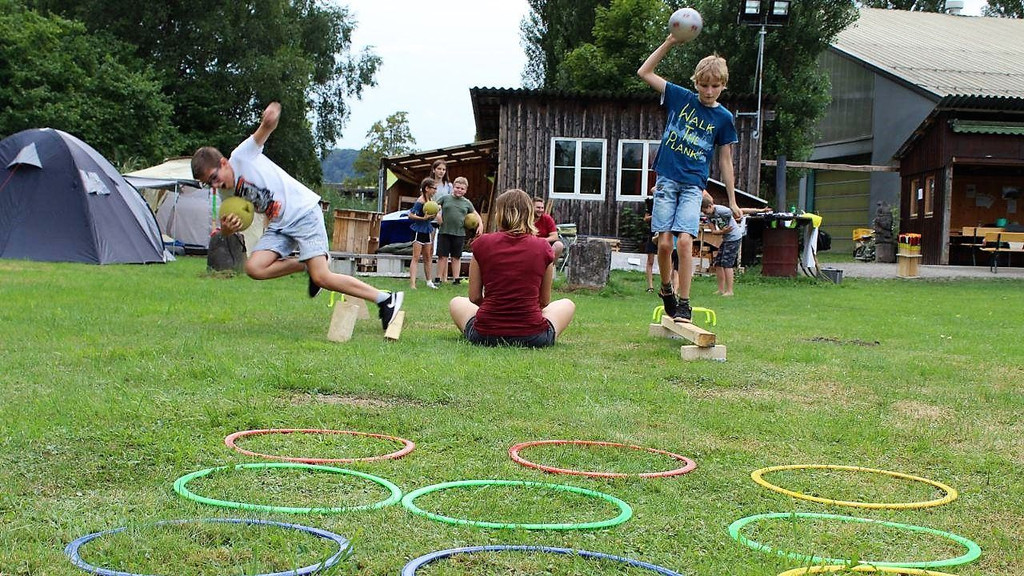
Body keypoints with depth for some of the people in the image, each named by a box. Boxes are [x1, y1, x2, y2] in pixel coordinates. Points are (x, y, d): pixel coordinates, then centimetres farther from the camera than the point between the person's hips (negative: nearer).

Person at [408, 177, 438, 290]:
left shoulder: (431, 200, 6)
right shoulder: (420, 201, -18)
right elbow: (411, 215, -22)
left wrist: (434, 216, -2)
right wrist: (423, 218, -29)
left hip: (427, 231, 8)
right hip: (418, 231, -8)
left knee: (428, 257, 16)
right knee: (416, 258, -9)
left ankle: (429, 281, 26)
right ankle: (412, 283, -11)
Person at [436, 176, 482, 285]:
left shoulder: (467, 203, 9)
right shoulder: (446, 198, 4)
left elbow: (475, 214, 19)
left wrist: (480, 224, 7)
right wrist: (437, 214, -4)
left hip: (459, 234, 2)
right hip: (444, 232, -2)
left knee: (456, 257, 7)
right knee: (443, 256, 1)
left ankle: (456, 278, 12)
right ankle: (441, 278, 6)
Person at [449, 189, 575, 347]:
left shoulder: (482, 244, -3)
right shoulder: (543, 247, -2)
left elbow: (474, 297, 4)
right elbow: (544, 301, 7)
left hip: (485, 336, 0)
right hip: (533, 338, 0)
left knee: (456, 302, 33)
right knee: (567, 304, 30)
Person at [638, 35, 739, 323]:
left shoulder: (724, 118, 3)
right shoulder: (681, 98, 4)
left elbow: (725, 161, 8)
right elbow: (644, 72, 5)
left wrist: (732, 200, 6)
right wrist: (669, 43, -5)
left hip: (693, 185, -1)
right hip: (667, 179, 1)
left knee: (685, 240, -16)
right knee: (664, 242, -4)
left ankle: (683, 304, -9)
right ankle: (666, 289, 22)